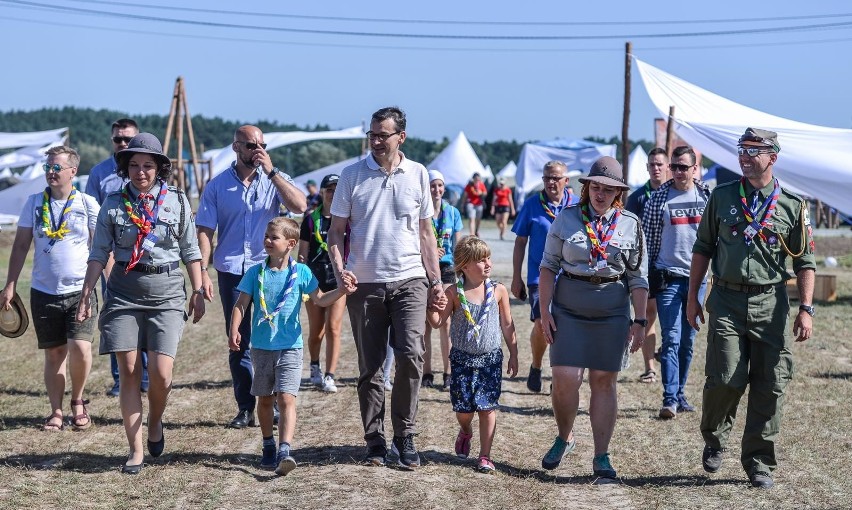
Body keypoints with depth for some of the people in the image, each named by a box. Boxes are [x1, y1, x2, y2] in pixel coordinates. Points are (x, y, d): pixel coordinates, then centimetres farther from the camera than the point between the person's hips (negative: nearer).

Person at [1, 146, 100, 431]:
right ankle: (56, 412, 17)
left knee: (80, 348, -15)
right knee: (54, 354, 7)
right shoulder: (34, 203, 5)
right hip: (43, 292, 2)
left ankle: (77, 401, 10)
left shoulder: (87, 205, -1)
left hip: (80, 291, -2)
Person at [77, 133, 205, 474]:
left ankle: (155, 421, 21)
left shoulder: (177, 201, 3)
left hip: (167, 294, -1)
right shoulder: (113, 204, 3)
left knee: (161, 373, -11)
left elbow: (190, 252, 8)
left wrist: (198, 292, 5)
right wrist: (85, 296, 0)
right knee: (129, 373, 0)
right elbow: (98, 254, 5)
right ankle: (135, 450, 8)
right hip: (124, 295, 1)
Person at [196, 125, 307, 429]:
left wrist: (271, 172, -15)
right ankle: (245, 407, 13)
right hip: (231, 271, 1)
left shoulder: (275, 179, 5)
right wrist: (203, 271, -9)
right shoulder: (217, 186, 6)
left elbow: (299, 205, -13)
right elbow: (205, 230, 2)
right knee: (238, 342, 5)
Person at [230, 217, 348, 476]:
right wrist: (234, 330, -14)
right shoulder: (256, 272, 1)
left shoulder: (301, 272, -1)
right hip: (261, 346, 2)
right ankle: (269, 448, 27)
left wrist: (341, 290, -12)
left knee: (286, 397, -13)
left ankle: (285, 451, -21)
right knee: (264, 399, 12)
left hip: (290, 347, -2)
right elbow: (241, 304, 0)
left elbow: (319, 299, 4)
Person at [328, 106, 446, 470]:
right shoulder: (352, 175, 3)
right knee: (370, 366, 5)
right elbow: (336, 231, 4)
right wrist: (340, 273, -11)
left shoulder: (417, 174, 7)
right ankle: (375, 439, 16)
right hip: (364, 283, 0)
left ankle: (405, 436, -1)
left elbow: (425, 232, 13)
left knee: (410, 355, -14)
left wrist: (436, 281, 9)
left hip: (409, 280, 0)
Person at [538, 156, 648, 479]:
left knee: (604, 382, 3)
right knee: (565, 378, -7)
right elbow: (549, 267, 5)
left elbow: (638, 278, 7)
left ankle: (601, 456, 11)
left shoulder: (630, 225, 6)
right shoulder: (567, 219, 4)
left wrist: (640, 321, 1)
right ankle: (564, 437, 19)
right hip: (569, 310, -1)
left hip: (612, 312, 1)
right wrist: (545, 311, -2)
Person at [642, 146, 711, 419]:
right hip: (668, 277, -2)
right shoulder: (658, 198, 0)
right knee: (671, 339, -9)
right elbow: (648, 237, 3)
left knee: (688, 341, 10)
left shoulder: (707, 197, 4)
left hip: (697, 277, 2)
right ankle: (670, 399, -11)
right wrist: (648, 275, 1)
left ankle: (680, 394, 20)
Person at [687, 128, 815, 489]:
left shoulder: (792, 206, 3)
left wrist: (806, 309, -5)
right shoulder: (722, 197, 6)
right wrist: (692, 296, 8)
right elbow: (703, 248, 12)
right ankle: (714, 439, 21)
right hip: (726, 300, 0)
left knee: (770, 386, 1)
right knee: (726, 379, -7)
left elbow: (805, 263, 4)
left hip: (770, 304, 0)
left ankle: (759, 462, 14)